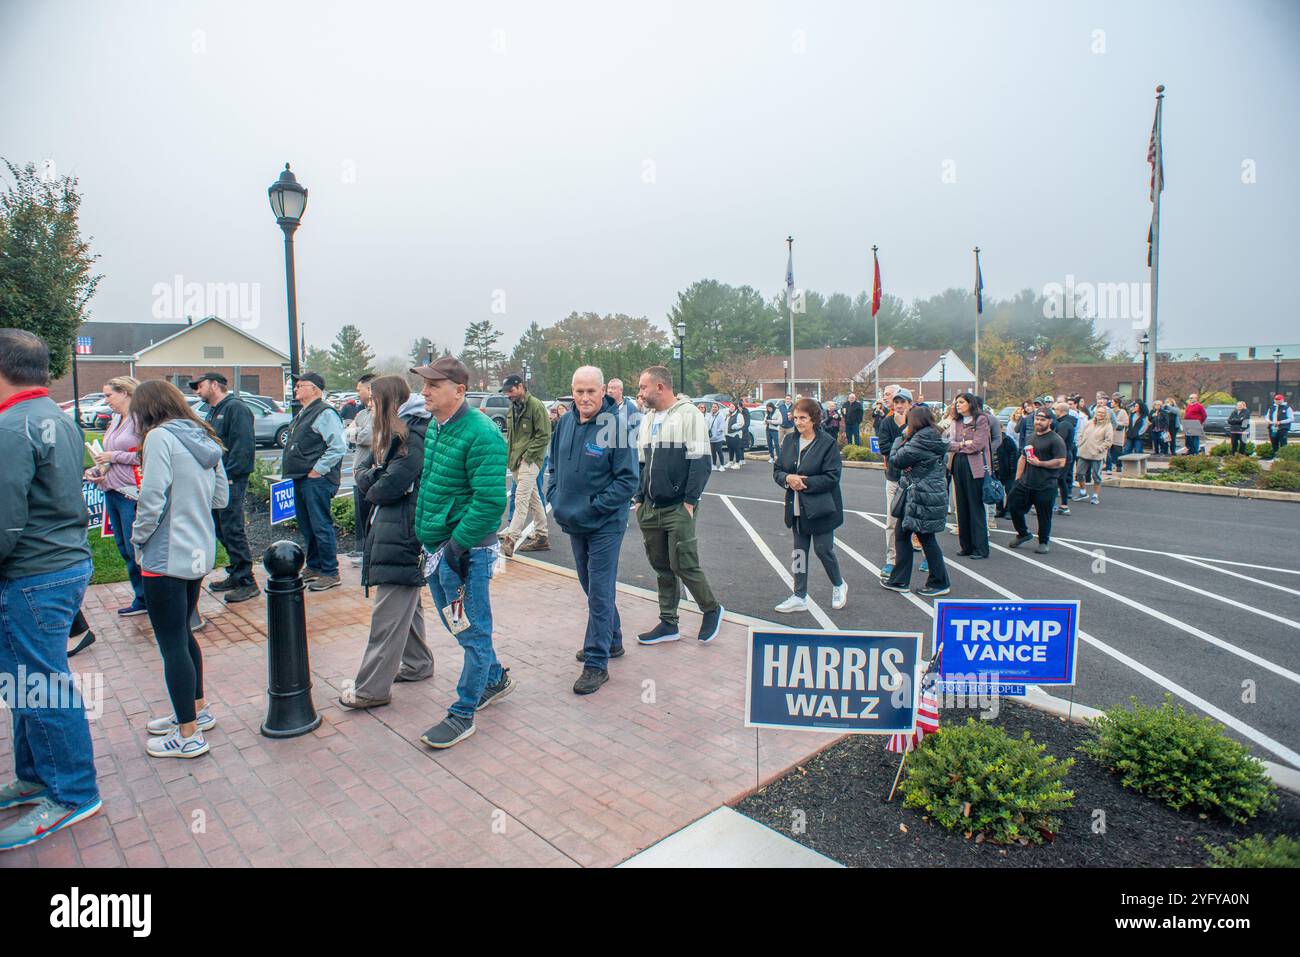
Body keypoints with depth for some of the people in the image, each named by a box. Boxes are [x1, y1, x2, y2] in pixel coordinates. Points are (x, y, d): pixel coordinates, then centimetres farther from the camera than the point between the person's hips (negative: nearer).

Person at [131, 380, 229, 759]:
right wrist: (190, 503, 13)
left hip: (167, 557, -8)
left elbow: (152, 499, -19)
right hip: (200, 553, 8)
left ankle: (188, 735, 13)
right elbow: (221, 497, 13)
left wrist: (138, 539, -5)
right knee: (183, 635, 23)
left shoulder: (160, 437, -14)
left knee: (172, 644, 3)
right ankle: (196, 709, 36)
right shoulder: (205, 439, 9)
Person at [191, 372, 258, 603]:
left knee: (232, 530, -8)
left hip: (231, 481, -10)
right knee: (221, 530, 14)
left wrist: (228, 476, -22)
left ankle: (247, 583, -3)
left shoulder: (235, 408, -11)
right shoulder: (213, 411, 21)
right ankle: (236, 575, 23)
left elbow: (243, 446, -19)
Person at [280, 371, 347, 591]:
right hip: (301, 480, 11)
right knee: (306, 526, 17)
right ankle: (313, 567, 29)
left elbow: (338, 447, -22)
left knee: (321, 526, -6)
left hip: (317, 480, -10)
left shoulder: (324, 413, -14)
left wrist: (317, 470, -19)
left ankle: (330, 573, 1)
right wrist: (293, 469, 16)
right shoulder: (303, 414, 18)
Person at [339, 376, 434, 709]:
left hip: (402, 535, -10)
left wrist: (365, 479, -1)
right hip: (395, 531, 10)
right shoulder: (396, 434, 17)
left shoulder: (414, 437, -16)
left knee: (388, 613, -4)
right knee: (405, 603, 20)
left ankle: (372, 688, 3)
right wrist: (368, 477, -9)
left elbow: (388, 488, -20)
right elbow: (375, 475, 13)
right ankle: (417, 664, 34)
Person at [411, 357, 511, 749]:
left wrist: (458, 545, -22)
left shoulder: (481, 433, -20)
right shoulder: (434, 427, 8)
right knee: (456, 623, 21)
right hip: (435, 545, 9)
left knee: (472, 631, 5)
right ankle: (495, 678, 41)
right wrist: (426, 535, 14)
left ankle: (462, 714, 18)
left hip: (466, 550, -9)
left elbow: (490, 501, -24)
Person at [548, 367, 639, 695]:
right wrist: (555, 496, 2)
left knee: (600, 593, -2)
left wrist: (592, 507, -19)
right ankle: (612, 641, 38)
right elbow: (554, 466, 16)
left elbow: (628, 480, -17)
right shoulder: (566, 423, 3)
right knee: (592, 587, 19)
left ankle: (597, 662, 8)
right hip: (574, 523, 7)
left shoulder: (615, 425, -17)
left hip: (605, 524, -7)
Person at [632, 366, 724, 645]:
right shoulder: (647, 419, 15)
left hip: (679, 509, -7)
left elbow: (700, 462, -12)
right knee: (662, 567, 11)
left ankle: (711, 609, 18)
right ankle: (668, 624, 21)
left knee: (683, 565, -5)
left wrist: (690, 501, -15)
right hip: (650, 508, 7)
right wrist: (639, 498, 11)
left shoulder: (688, 414, -8)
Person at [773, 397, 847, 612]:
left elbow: (832, 477, -15)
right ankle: (799, 597, 20)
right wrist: (788, 479, -14)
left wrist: (804, 483, -20)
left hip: (820, 509, -5)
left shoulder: (828, 442, -11)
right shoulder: (789, 441, 5)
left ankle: (839, 585, 31)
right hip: (797, 508, 5)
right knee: (799, 552, 10)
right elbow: (777, 471, 8)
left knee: (823, 550, 3)